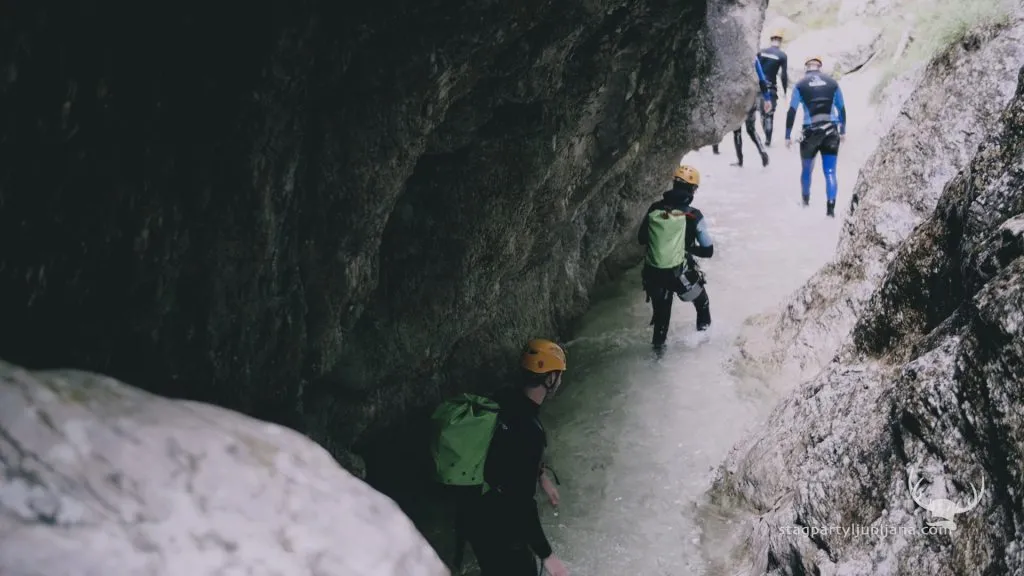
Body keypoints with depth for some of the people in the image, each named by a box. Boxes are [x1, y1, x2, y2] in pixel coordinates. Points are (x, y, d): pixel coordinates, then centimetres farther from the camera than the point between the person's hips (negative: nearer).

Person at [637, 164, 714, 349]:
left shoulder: (654, 209, -5)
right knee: (701, 302, 27)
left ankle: (658, 345, 38)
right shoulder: (693, 215, -13)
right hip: (680, 275, -3)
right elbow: (708, 251, -8)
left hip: (652, 274, 3)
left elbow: (641, 239, 8)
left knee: (660, 312, 26)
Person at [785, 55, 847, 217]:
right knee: (830, 172, -1)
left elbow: (791, 112, -2)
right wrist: (843, 131, 24)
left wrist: (787, 136, 2)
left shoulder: (800, 85, 1)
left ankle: (806, 201, 38)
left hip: (810, 131, -1)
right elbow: (842, 108, 14)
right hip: (831, 131, 1)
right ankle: (830, 208, -12)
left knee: (806, 169, 20)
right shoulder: (832, 83, 7)